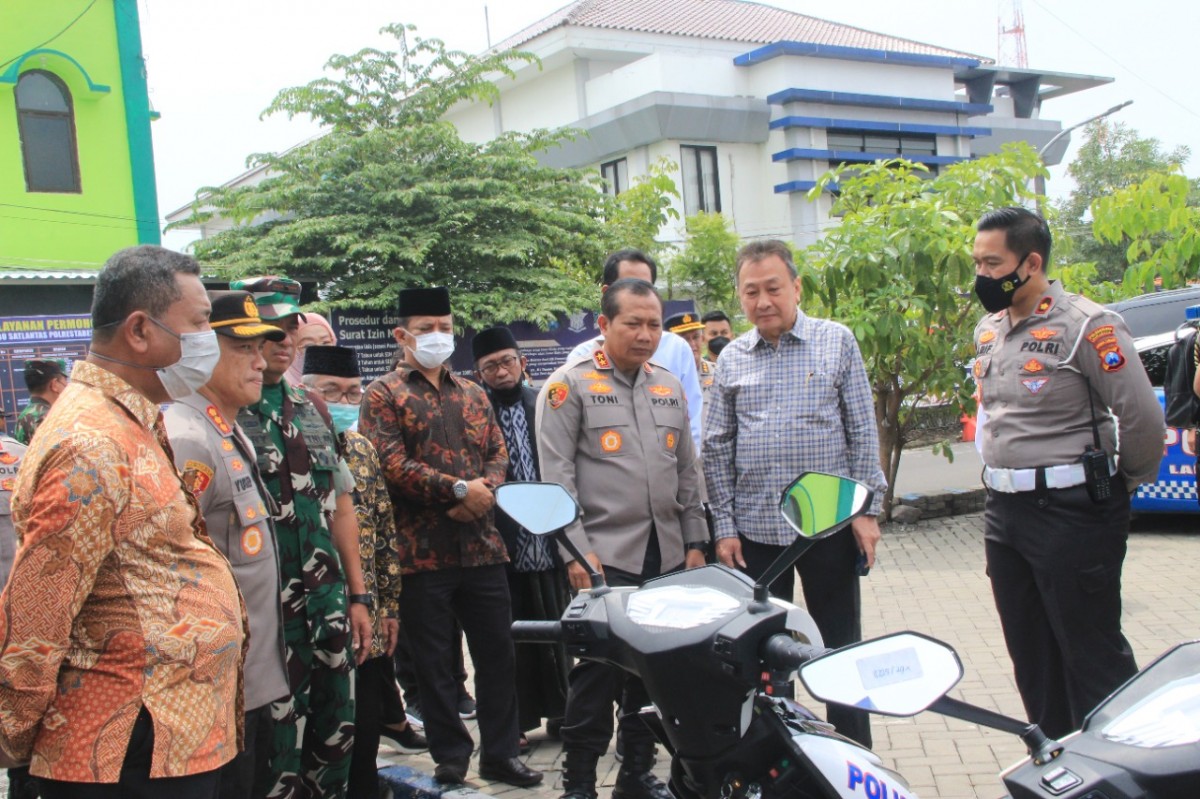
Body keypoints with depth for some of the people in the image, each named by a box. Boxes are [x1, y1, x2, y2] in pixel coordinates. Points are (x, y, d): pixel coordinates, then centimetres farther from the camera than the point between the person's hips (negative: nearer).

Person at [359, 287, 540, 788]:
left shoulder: (473, 395, 17)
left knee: (497, 651, 8)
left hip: (482, 545, 4)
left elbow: (498, 452, 11)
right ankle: (450, 756, 20)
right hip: (422, 551, -4)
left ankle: (501, 752, 21)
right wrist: (459, 488, -16)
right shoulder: (383, 396, 0)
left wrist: (486, 489, -11)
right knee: (434, 661, 6)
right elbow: (391, 464, -12)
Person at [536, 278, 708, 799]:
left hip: (667, 557, 6)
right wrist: (576, 551, -14)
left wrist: (694, 542, 13)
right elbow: (557, 474, -9)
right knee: (599, 675, -4)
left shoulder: (669, 387, 14)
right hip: (605, 557, -6)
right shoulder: (571, 384, -4)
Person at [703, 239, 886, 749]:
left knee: (841, 647, 8)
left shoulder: (836, 342, 1)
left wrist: (867, 510, -5)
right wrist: (724, 527, 1)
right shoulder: (731, 358, 5)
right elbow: (717, 448, 6)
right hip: (755, 530, 2)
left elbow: (863, 432, 0)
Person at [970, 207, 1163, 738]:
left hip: (1071, 511, -8)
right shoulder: (988, 330, 11)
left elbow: (1142, 416, -15)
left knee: (1093, 655, -1)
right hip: (1003, 511, 8)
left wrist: (1127, 482, -2)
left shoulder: (1087, 326, -15)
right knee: (1031, 655, 16)